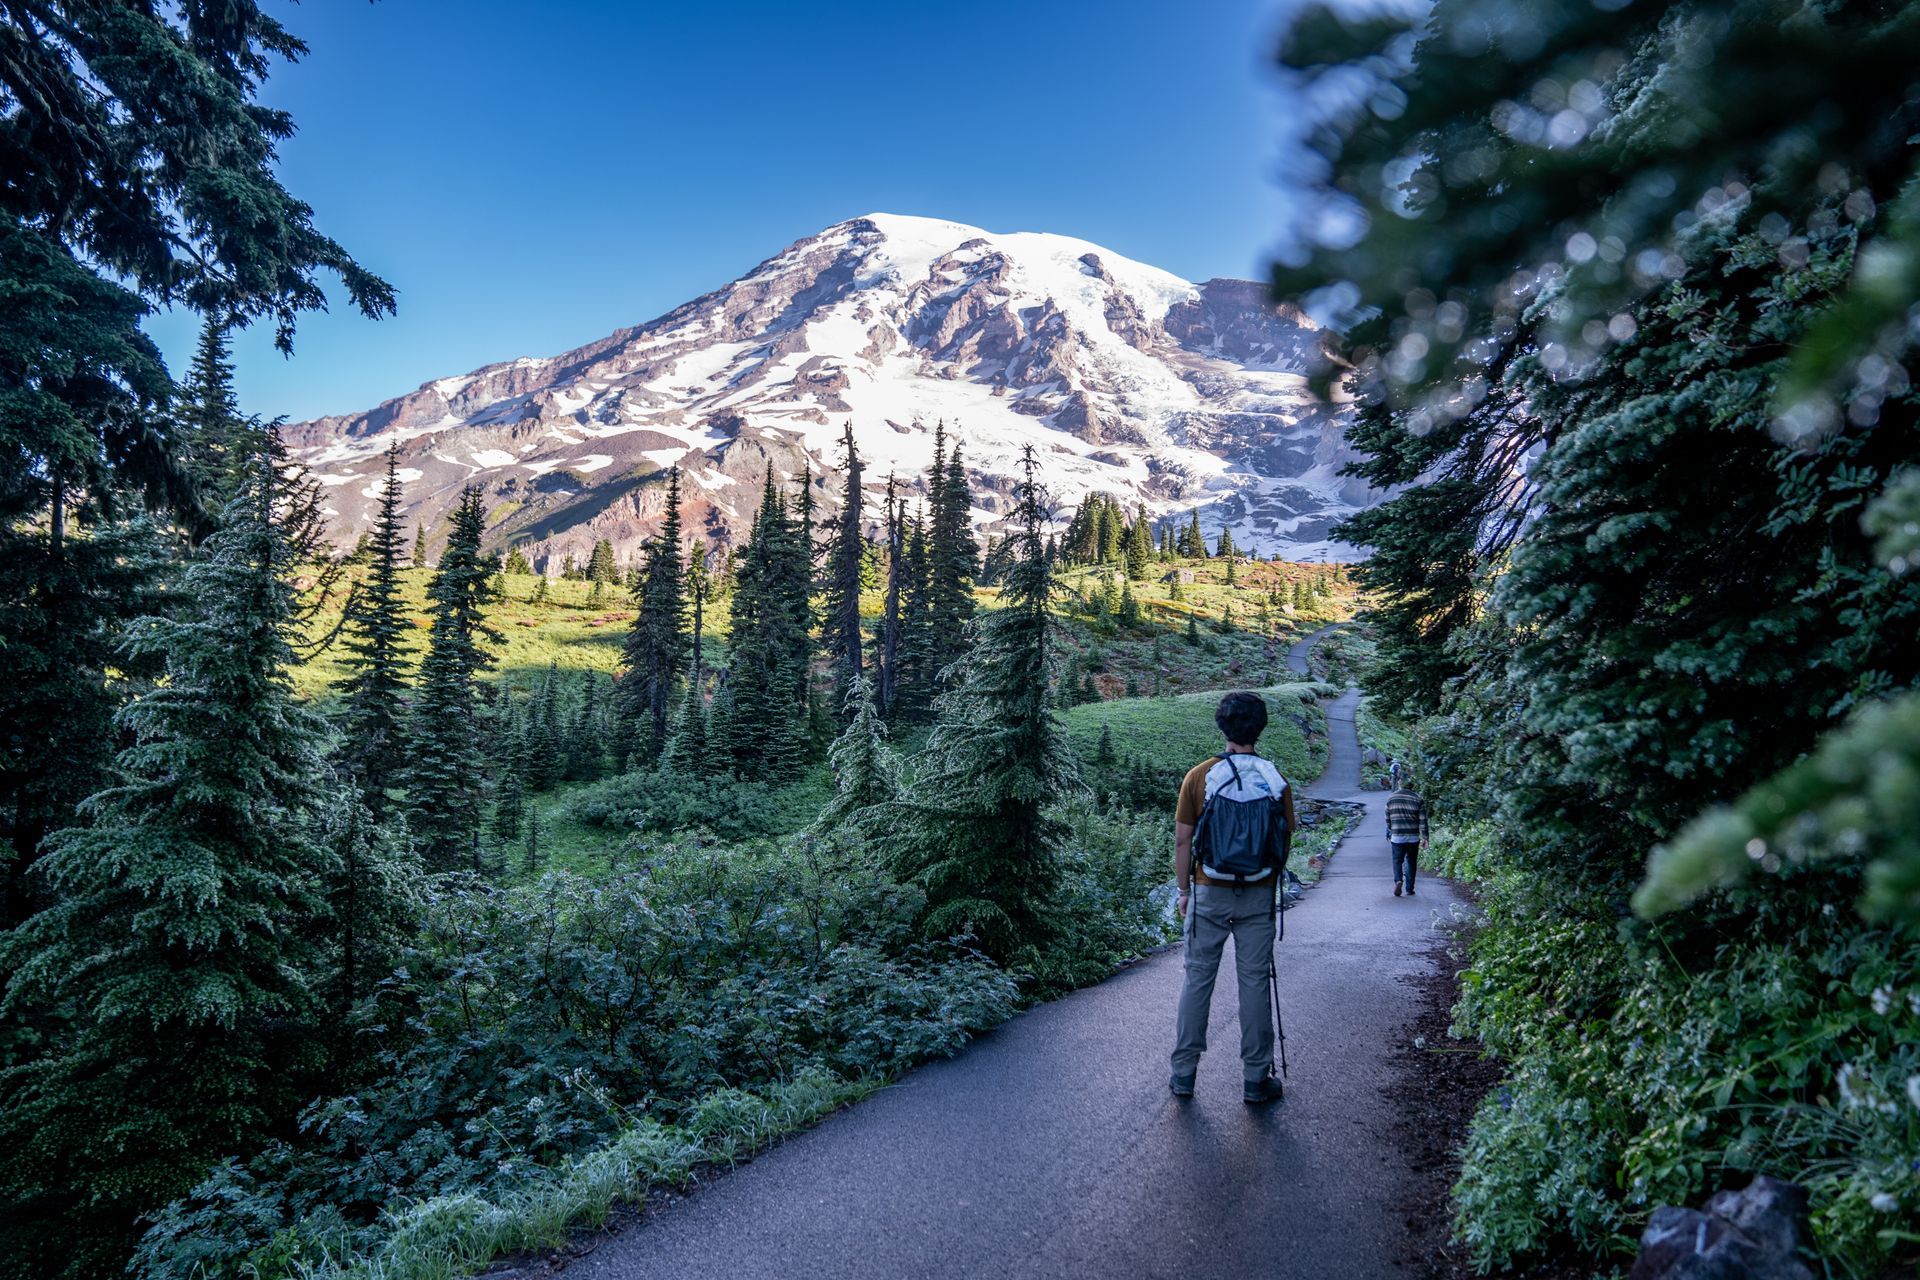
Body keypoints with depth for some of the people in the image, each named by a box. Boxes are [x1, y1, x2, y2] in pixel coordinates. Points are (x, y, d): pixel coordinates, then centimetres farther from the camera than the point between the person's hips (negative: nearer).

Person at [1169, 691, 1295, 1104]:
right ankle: (1256, 1078, 15)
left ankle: (1184, 1073, 14)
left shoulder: (1200, 777, -7)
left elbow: (1182, 841, -4)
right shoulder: (1275, 782, -4)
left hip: (1210, 895, -1)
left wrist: (1184, 890, 7)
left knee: (1198, 980, 8)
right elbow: (1285, 842, 2)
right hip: (1258, 898, 1)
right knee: (1254, 983, 8)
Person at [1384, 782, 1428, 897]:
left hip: (1397, 837, 0)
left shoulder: (1390, 799, 2)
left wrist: (1388, 835, 19)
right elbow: (1423, 821, -3)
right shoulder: (1418, 800, -1)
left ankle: (1398, 880, -18)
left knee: (1397, 861, 8)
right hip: (1413, 837, 1)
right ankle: (1409, 889, 13)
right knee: (1411, 862, 12)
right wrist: (1425, 838, 1)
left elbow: (1388, 821, 7)